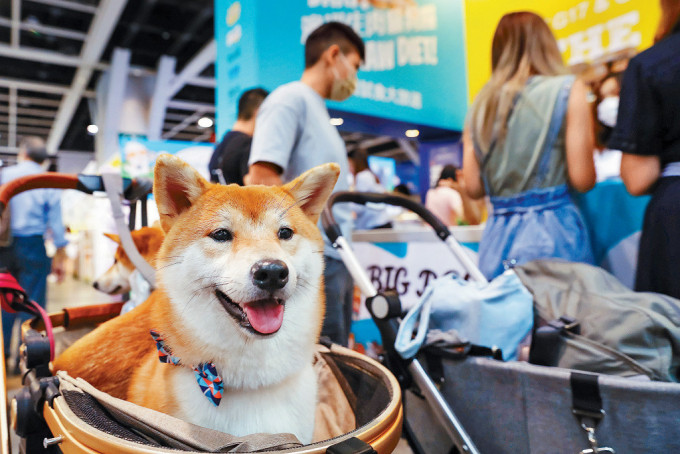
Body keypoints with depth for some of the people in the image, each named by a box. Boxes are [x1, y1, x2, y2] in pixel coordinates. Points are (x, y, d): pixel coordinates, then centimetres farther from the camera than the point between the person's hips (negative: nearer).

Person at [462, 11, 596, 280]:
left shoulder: (480, 104, 8)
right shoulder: (568, 90, -1)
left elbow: (473, 188, 7)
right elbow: (582, 179, -5)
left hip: (497, 236, 4)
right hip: (551, 230, -4)